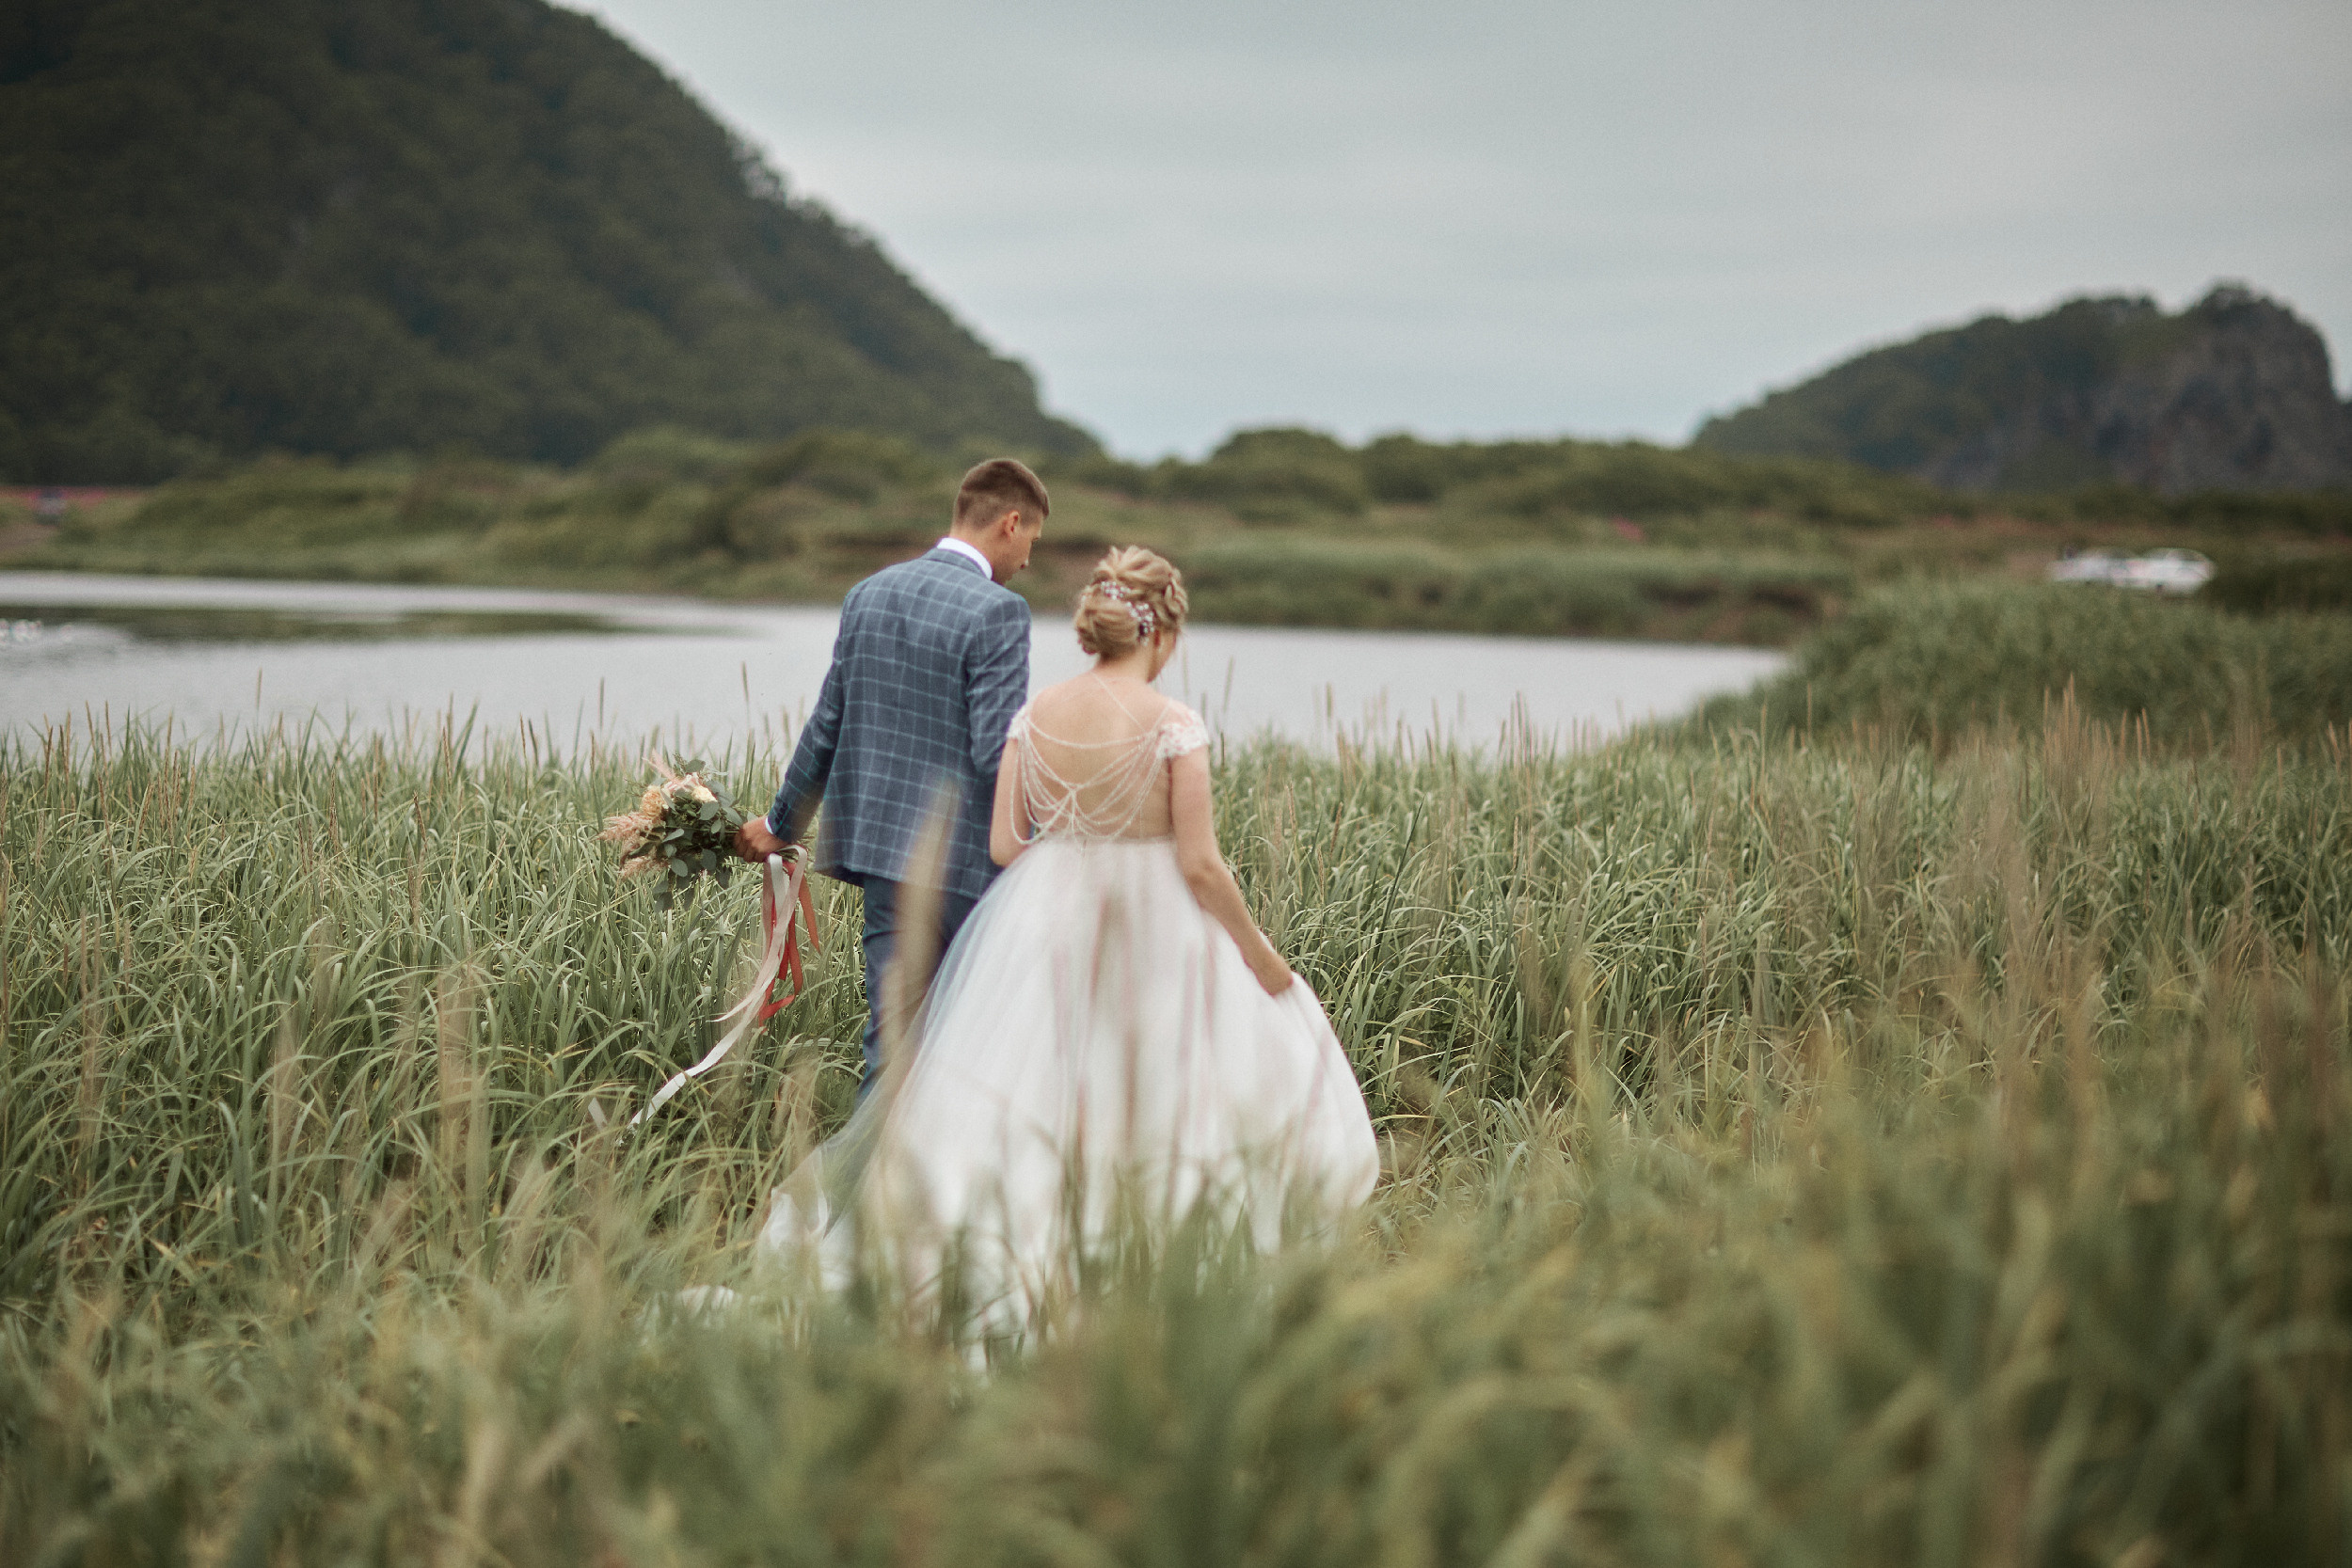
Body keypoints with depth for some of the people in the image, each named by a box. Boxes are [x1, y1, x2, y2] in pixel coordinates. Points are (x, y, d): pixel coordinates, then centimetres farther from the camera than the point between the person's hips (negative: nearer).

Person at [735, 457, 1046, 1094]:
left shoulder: (869, 594, 9)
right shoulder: (996, 611, -13)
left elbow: (827, 726, 13)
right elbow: (996, 750, -18)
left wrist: (780, 824, 24)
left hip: (882, 845, 6)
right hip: (961, 857, -6)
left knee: (894, 1028, 9)